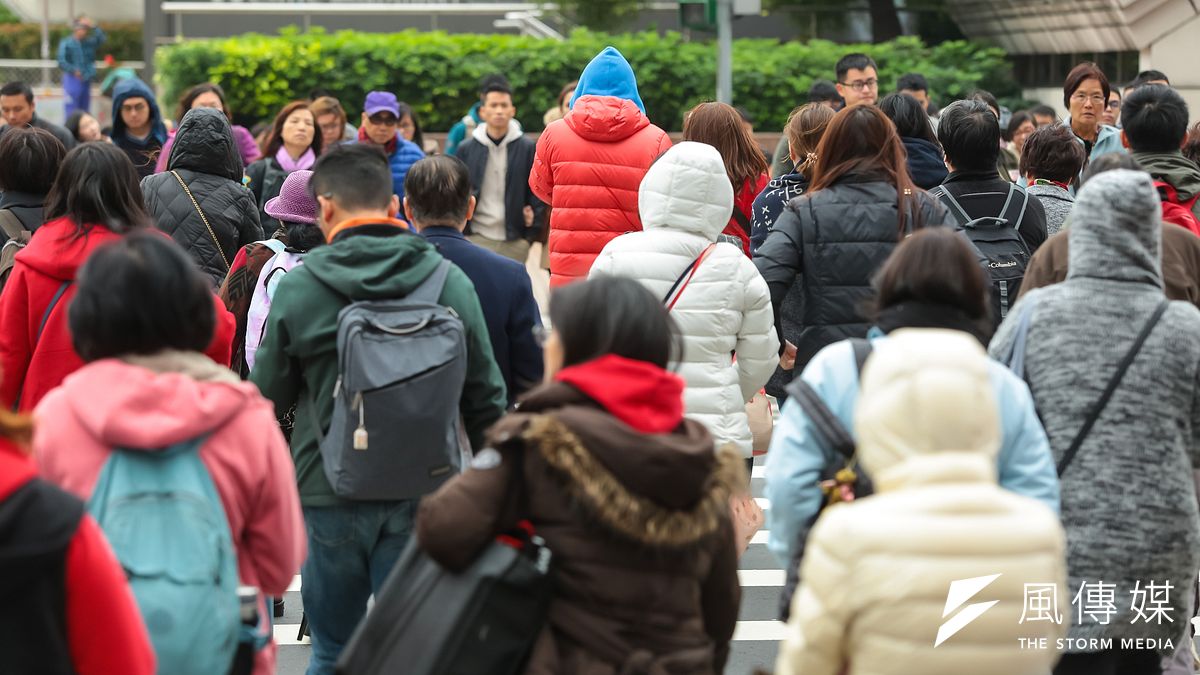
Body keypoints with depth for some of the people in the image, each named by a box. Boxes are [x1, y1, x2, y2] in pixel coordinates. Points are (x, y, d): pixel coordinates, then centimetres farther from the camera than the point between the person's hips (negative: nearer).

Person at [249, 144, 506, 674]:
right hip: (425, 493, 1)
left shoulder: (297, 288, -8)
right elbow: (486, 396, 4)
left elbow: (267, 397, 0)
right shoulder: (451, 282, -2)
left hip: (331, 496, -1)